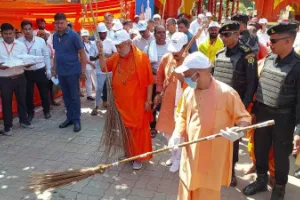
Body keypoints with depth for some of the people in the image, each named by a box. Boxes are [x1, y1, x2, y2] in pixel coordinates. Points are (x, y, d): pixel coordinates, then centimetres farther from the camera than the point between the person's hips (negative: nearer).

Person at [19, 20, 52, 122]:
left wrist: (48, 70, 4)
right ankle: (30, 113, 27)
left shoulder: (40, 40, -3)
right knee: (28, 94, 10)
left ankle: (46, 111, 27)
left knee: (44, 92, 9)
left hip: (40, 71, 0)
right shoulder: (19, 42, -5)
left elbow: (46, 55, 4)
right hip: (26, 72, 0)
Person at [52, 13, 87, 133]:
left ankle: (76, 120, 12)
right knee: (66, 96, 14)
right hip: (61, 72, 6)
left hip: (72, 71, -5)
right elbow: (56, 53, 15)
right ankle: (69, 118, 26)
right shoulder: (55, 36, 6)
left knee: (74, 96, 2)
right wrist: (55, 68, 12)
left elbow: (82, 53, -10)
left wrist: (83, 71, -13)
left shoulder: (73, 35, -10)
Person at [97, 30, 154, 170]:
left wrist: (148, 100, -11)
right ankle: (128, 153, 34)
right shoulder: (116, 57, 3)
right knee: (124, 129, 16)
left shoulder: (141, 57, -13)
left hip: (137, 103, -5)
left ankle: (138, 157, 21)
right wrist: (101, 53, -5)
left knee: (138, 129, 7)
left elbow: (149, 81, -11)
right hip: (120, 102, 5)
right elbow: (104, 68, 9)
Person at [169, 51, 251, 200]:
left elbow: (244, 117, -8)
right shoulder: (188, 92, 0)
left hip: (213, 158, -4)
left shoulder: (226, 92, -17)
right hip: (191, 154, 5)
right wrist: (177, 134, -5)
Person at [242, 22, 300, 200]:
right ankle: (261, 180, 41)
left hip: (283, 119, -5)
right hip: (262, 114, 5)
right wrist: (254, 109, 12)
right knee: (260, 150, 18)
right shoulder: (269, 59, 3)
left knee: (280, 155, 12)